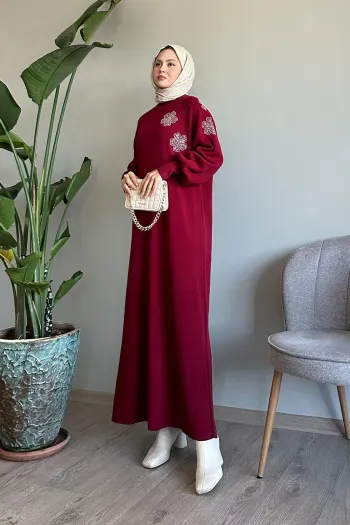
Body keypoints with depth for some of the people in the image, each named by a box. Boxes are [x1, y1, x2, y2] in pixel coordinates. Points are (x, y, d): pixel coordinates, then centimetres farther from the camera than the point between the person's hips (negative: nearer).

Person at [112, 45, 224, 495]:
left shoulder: (193, 108, 5)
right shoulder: (145, 120, 24)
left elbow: (212, 155, -8)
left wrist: (165, 171, -16)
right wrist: (129, 176, 2)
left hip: (183, 224, -7)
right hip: (148, 223, 7)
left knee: (184, 318, -13)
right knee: (150, 317, 1)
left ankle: (206, 441, -9)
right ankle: (168, 424, 8)